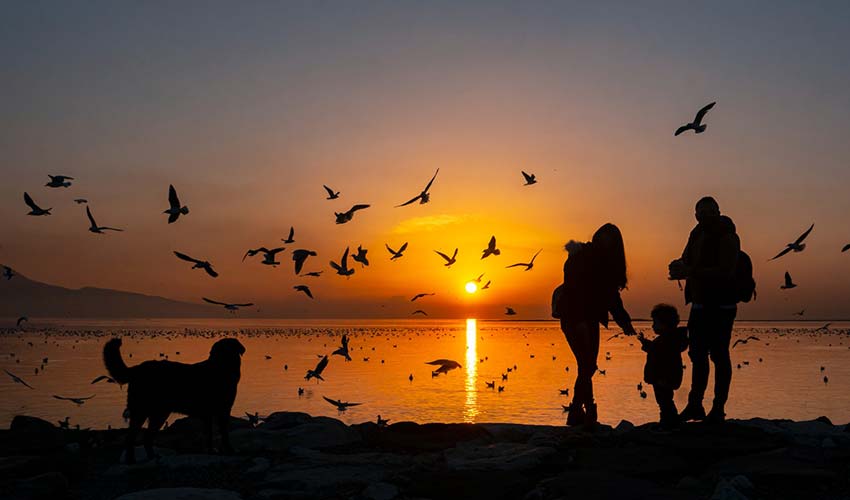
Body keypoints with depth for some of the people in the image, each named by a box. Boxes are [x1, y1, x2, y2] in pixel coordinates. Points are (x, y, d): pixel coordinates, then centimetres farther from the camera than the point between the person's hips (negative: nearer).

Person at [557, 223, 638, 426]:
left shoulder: (608, 263, 10)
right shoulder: (580, 258, -11)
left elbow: (611, 296, 12)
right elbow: (572, 290, -20)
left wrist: (625, 322, 4)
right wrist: (579, 321, -28)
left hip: (590, 320, 7)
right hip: (573, 318, -7)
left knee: (588, 367, 6)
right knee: (587, 365, -14)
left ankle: (575, 414, 14)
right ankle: (589, 412, -12)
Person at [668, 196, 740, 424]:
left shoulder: (727, 238, -12)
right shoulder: (698, 234, 12)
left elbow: (725, 272, -23)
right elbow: (688, 260, 18)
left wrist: (689, 272, -29)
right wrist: (680, 265, -6)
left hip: (721, 306, -8)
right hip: (700, 305, 8)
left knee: (719, 355, -4)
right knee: (698, 354, 11)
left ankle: (718, 408, 1)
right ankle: (695, 405, 18)